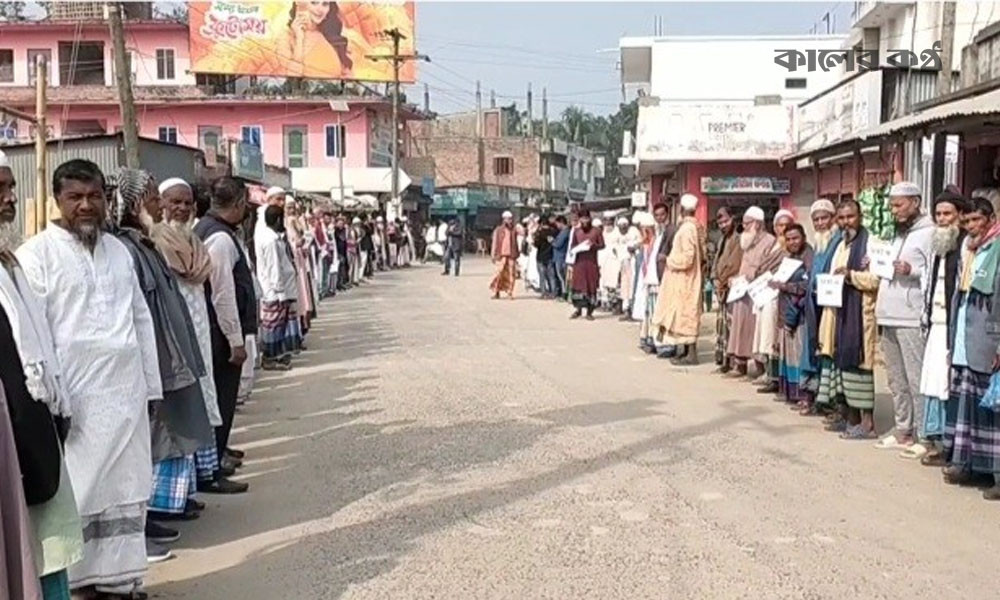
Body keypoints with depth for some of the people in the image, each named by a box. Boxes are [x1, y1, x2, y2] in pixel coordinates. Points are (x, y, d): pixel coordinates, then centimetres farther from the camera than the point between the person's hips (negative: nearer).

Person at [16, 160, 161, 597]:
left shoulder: (119, 250, 13)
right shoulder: (36, 253, -4)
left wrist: (151, 385, 12)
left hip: (126, 393, 6)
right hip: (75, 397, -5)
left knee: (126, 491, 10)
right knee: (77, 492, 1)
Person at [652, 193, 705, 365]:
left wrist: (670, 260, -9)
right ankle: (686, 350, 19)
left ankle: (691, 354, -2)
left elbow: (687, 257, -23)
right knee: (685, 313, 13)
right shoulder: (694, 227, 8)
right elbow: (701, 253, 13)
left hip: (683, 279, -9)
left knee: (685, 313, -5)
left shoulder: (686, 229, -19)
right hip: (687, 278, 9)